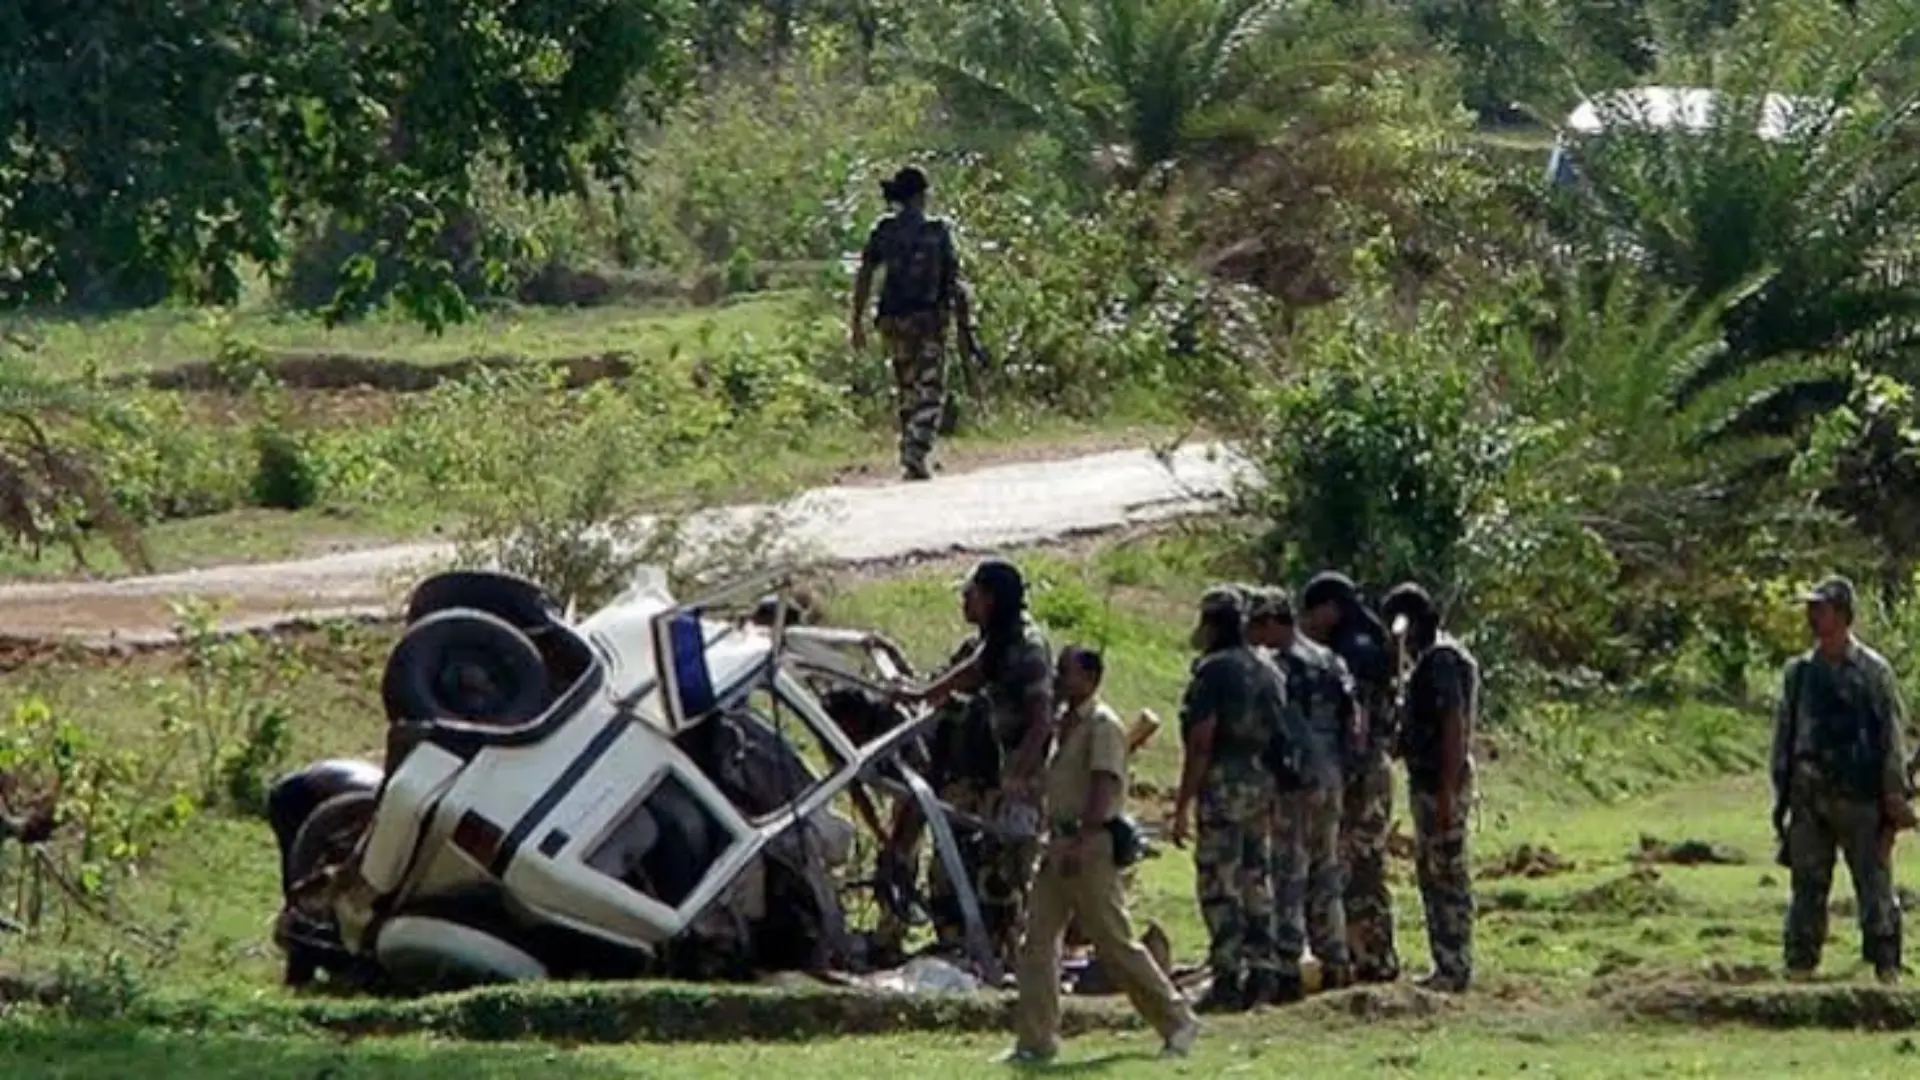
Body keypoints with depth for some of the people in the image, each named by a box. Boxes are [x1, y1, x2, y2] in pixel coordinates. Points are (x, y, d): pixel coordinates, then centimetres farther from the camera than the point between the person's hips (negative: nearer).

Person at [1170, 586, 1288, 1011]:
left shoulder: (1212, 672, -10)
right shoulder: (1269, 673, 14)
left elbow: (1201, 743, -15)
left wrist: (1182, 805, -13)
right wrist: (1273, 798, 20)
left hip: (1224, 784, -8)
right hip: (1263, 782, 8)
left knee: (1218, 884, -5)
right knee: (1255, 880, 13)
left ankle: (1228, 979, -8)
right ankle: (1261, 970, 13)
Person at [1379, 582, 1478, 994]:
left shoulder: (1442, 659, -15)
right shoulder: (1428, 658, 16)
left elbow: (1454, 727, -21)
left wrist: (1446, 794, -24)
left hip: (1440, 783, -10)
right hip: (1427, 782, 10)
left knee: (1447, 875, -7)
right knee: (1431, 874, 14)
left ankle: (1454, 969, -5)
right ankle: (1448, 966, 18)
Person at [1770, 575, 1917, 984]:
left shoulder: (1872, 671, -2)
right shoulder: (1799, 672, 9)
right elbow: (1783, 734, 14)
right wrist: (1783, 790, 10)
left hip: (1860, 797, -3)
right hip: (1809, 797, 3)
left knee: (1875, 886, 0)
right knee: (1808, 887, 6)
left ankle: (1887, 969, 5)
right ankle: (1799, 969, 12)